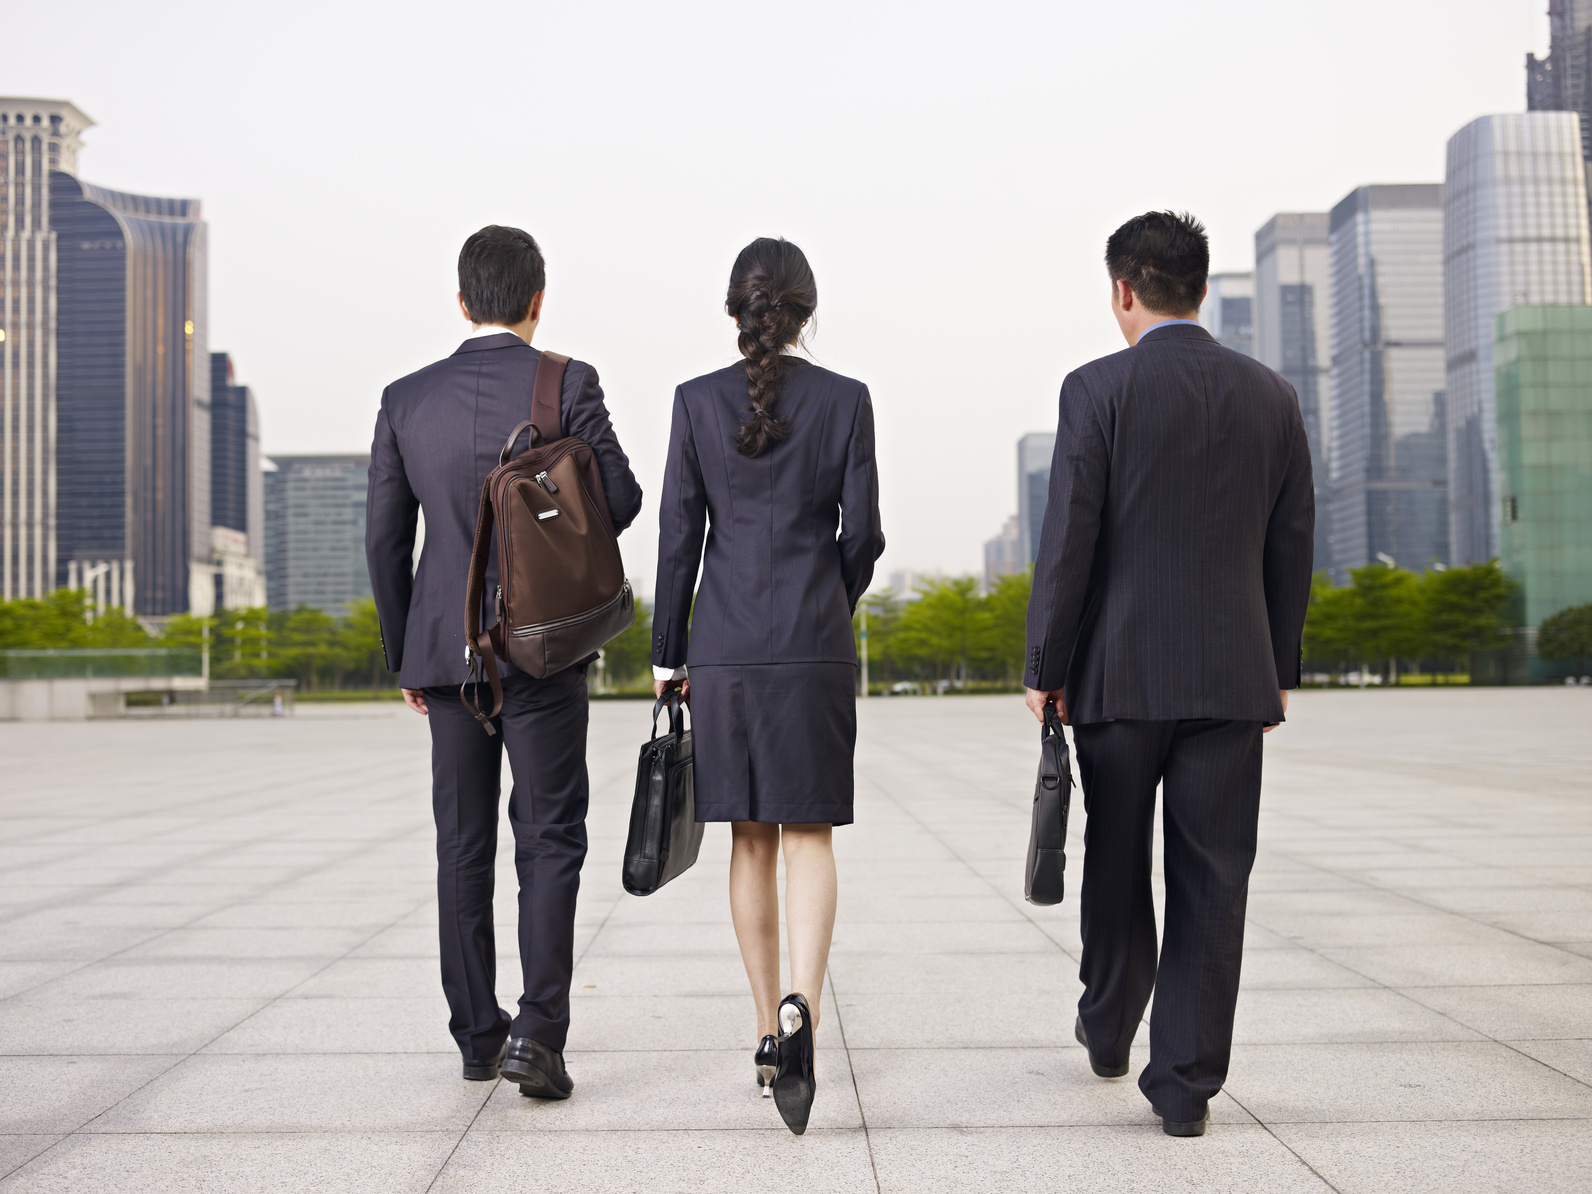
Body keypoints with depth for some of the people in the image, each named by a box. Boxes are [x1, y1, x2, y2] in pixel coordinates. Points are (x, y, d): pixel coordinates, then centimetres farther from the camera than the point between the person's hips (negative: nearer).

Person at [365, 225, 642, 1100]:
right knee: (549, 843, 2)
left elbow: (384, 537, 6)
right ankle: (538, 1028, -9)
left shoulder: (407, 399, 4)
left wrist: (404, 658, 14)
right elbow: (621, 502, -6)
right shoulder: (567, 384, -6)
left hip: (446, 651, 3)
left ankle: (476, 1035, 18)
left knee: (464, 847, 11)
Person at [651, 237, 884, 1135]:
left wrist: (669, 654, 7)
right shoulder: (846, 399, -2)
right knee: (810, 835, 4)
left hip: (725, 647, 1)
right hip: (816, 647, -1)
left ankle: (770, 1032, 18)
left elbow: (678, 535, -1)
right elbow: (863, 531, -1)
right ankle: (802, 1008, -18)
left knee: (751, 840, 11)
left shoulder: (697, 400, -1)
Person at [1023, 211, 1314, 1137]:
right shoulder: (1271, 395, 6)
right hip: (1233, 676, 2)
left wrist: (1044, 668, -2)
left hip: (1121, 673, -2)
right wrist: (1280, 669, 17)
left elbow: (1068, 540, -10)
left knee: (1116, 867, 16)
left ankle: (1109, 1029, 34)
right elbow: (1292, 546, 9)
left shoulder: (1098, 390, -6)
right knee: (1213, 882, 5)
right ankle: (1188, 1081, 8)